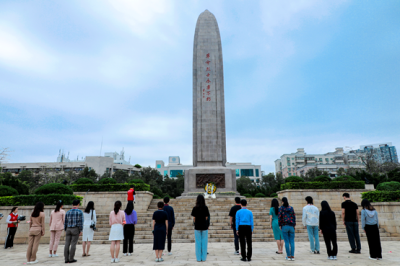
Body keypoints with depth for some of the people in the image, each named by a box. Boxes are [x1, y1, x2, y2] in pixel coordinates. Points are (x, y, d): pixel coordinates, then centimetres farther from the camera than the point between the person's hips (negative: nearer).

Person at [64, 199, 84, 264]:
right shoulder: (80, 212, -9)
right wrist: (81, 231, -7)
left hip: (68, 229, 4)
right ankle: (71, 259, 1)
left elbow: (65, 222, 6)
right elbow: (80, 222, -12)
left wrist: (65, 231, 14)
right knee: (73, 244, -1)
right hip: (76, 230, -4)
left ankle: (66, 259, 5)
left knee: (67, 244, 5)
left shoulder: (68, 212, 4)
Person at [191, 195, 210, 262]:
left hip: (197, 227, 0)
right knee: (204, 242, 7)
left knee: (198, 242, 8)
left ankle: (198, 258, 12)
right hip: (204, 226, 0)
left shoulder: (195, 208, -4)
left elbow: (194, 218, 0)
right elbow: (206, 218, -1)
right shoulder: (206, 208, -5)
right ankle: (203, 258, 12)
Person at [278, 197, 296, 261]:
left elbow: (279, 217, -7)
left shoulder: (281, 208, -5)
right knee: (292, 242, 6)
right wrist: (294, 225, 11)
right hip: (291, 226, 2)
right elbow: (294, 216, 3)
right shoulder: (291, 208, 2)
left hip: (284, 226, -2)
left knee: (286, 242, 2)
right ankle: (292, 256, 6)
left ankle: (288, 256, 5)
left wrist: (280, 225, 3)